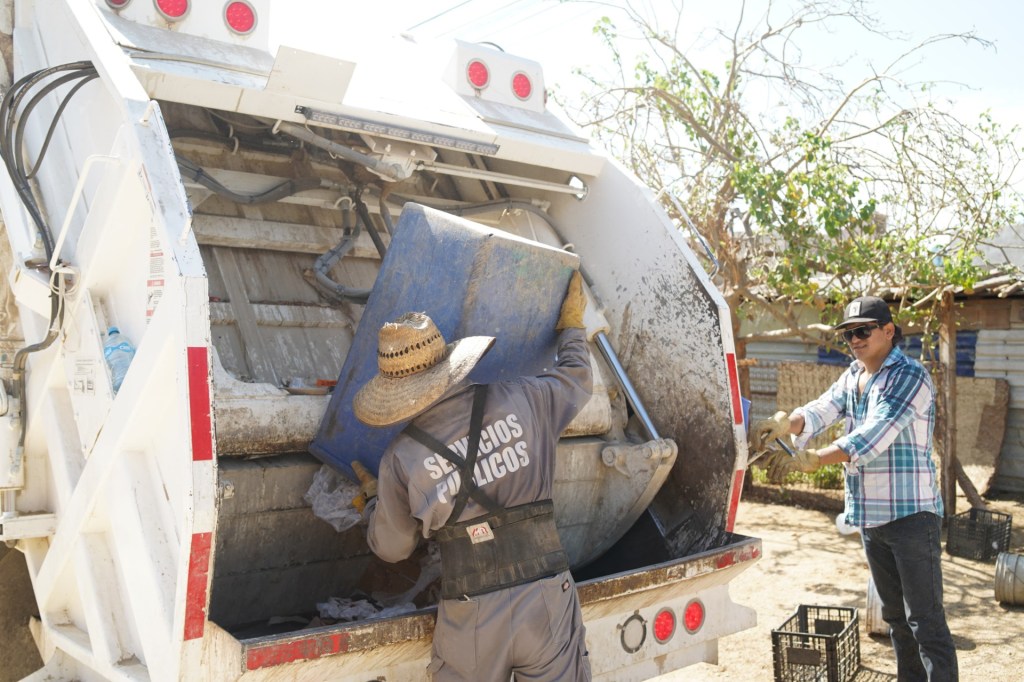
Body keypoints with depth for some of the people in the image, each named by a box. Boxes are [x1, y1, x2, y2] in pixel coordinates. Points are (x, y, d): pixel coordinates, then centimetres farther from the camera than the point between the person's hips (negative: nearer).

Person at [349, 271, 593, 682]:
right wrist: (571, 326, 37)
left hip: (472, 617, -1)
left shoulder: (402, 457, -5)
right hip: (547, 599, 1)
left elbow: (391, 548, 9)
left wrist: (371, 499, 28)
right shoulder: (520, 401, -3)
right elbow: (575, 378, 19)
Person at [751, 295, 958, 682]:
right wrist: (785, 424, -29)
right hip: (870, 515, 8)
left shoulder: (910, 377, -14)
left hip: (911, 514, -7)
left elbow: (873, 436, -26)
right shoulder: (852, 377, 10)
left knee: (925, 618, -4)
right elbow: (821, 410, -7)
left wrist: (810, 460, -35)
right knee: (895, 614, 17)